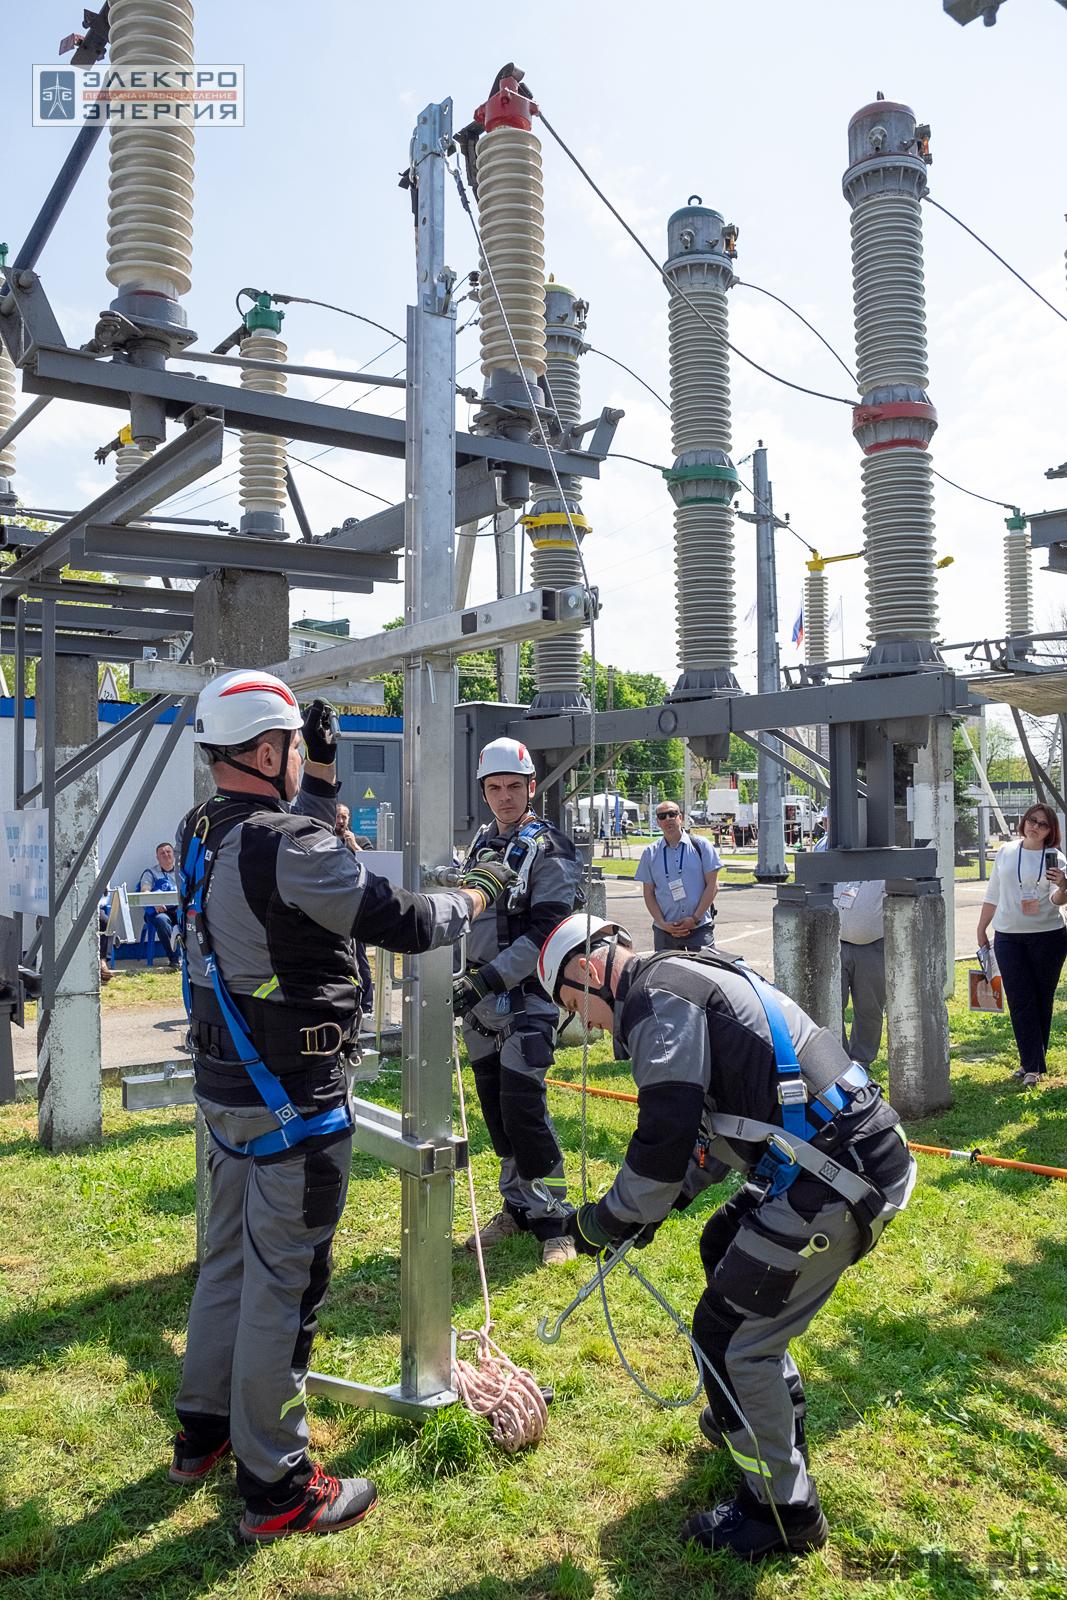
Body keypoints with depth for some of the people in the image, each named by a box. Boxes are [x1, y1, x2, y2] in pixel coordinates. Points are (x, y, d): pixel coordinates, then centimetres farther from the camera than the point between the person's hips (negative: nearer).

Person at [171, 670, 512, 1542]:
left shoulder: (206, 836, 4)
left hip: (228, 1085, 9)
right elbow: (405, 922, -21)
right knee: (283, 1281, 2)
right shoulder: (288, 846, -24)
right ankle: (275, 1487, 17)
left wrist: (322, 774, 15)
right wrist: (476, 893, -2)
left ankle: (204, 1430, 38)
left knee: (231, 1258, 22)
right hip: (292, 1103, -9)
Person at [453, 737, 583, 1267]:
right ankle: (517, 1206, 26)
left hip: (527, 999, -7)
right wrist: (464, 978, 14)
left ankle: (553, 1218, 2)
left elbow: (544, 933, -16)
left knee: (522, 1105, -12)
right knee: (495, 1106, 11)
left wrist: (489, 977, -21)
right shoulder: (479, 844, 12)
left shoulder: (550, 850, -9)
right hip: (480, 1001, 7)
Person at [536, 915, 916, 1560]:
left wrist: (607, 1219, -2)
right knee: (725, 1249, 29)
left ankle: (784, 1512, 18)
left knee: (729, 1332, 0)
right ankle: (774, 1416, 45)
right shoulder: (686, 980, 19)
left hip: (833, 1178, -11)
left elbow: (665, 1138, -18)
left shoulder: (657, 998, -13)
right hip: (859, 1143, 11)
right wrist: (667, 1201, 25)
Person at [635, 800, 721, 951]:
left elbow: (713, 886, 0)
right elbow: (648, 893, 8)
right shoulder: (650, 853, 8)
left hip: (700, 928, -2)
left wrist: (695, 919, -8)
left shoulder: (700, 845, 2)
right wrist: (663, 924, -5)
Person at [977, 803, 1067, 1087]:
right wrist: (981, 930, 13)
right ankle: (1033, 1065, 4)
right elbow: (992, 895, 12)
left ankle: (1032, 1063, 16)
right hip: (1008, 937, 2)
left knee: (1042, 1000, 6)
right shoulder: (1005, 853, 6)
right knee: (1020, 1002, -1)